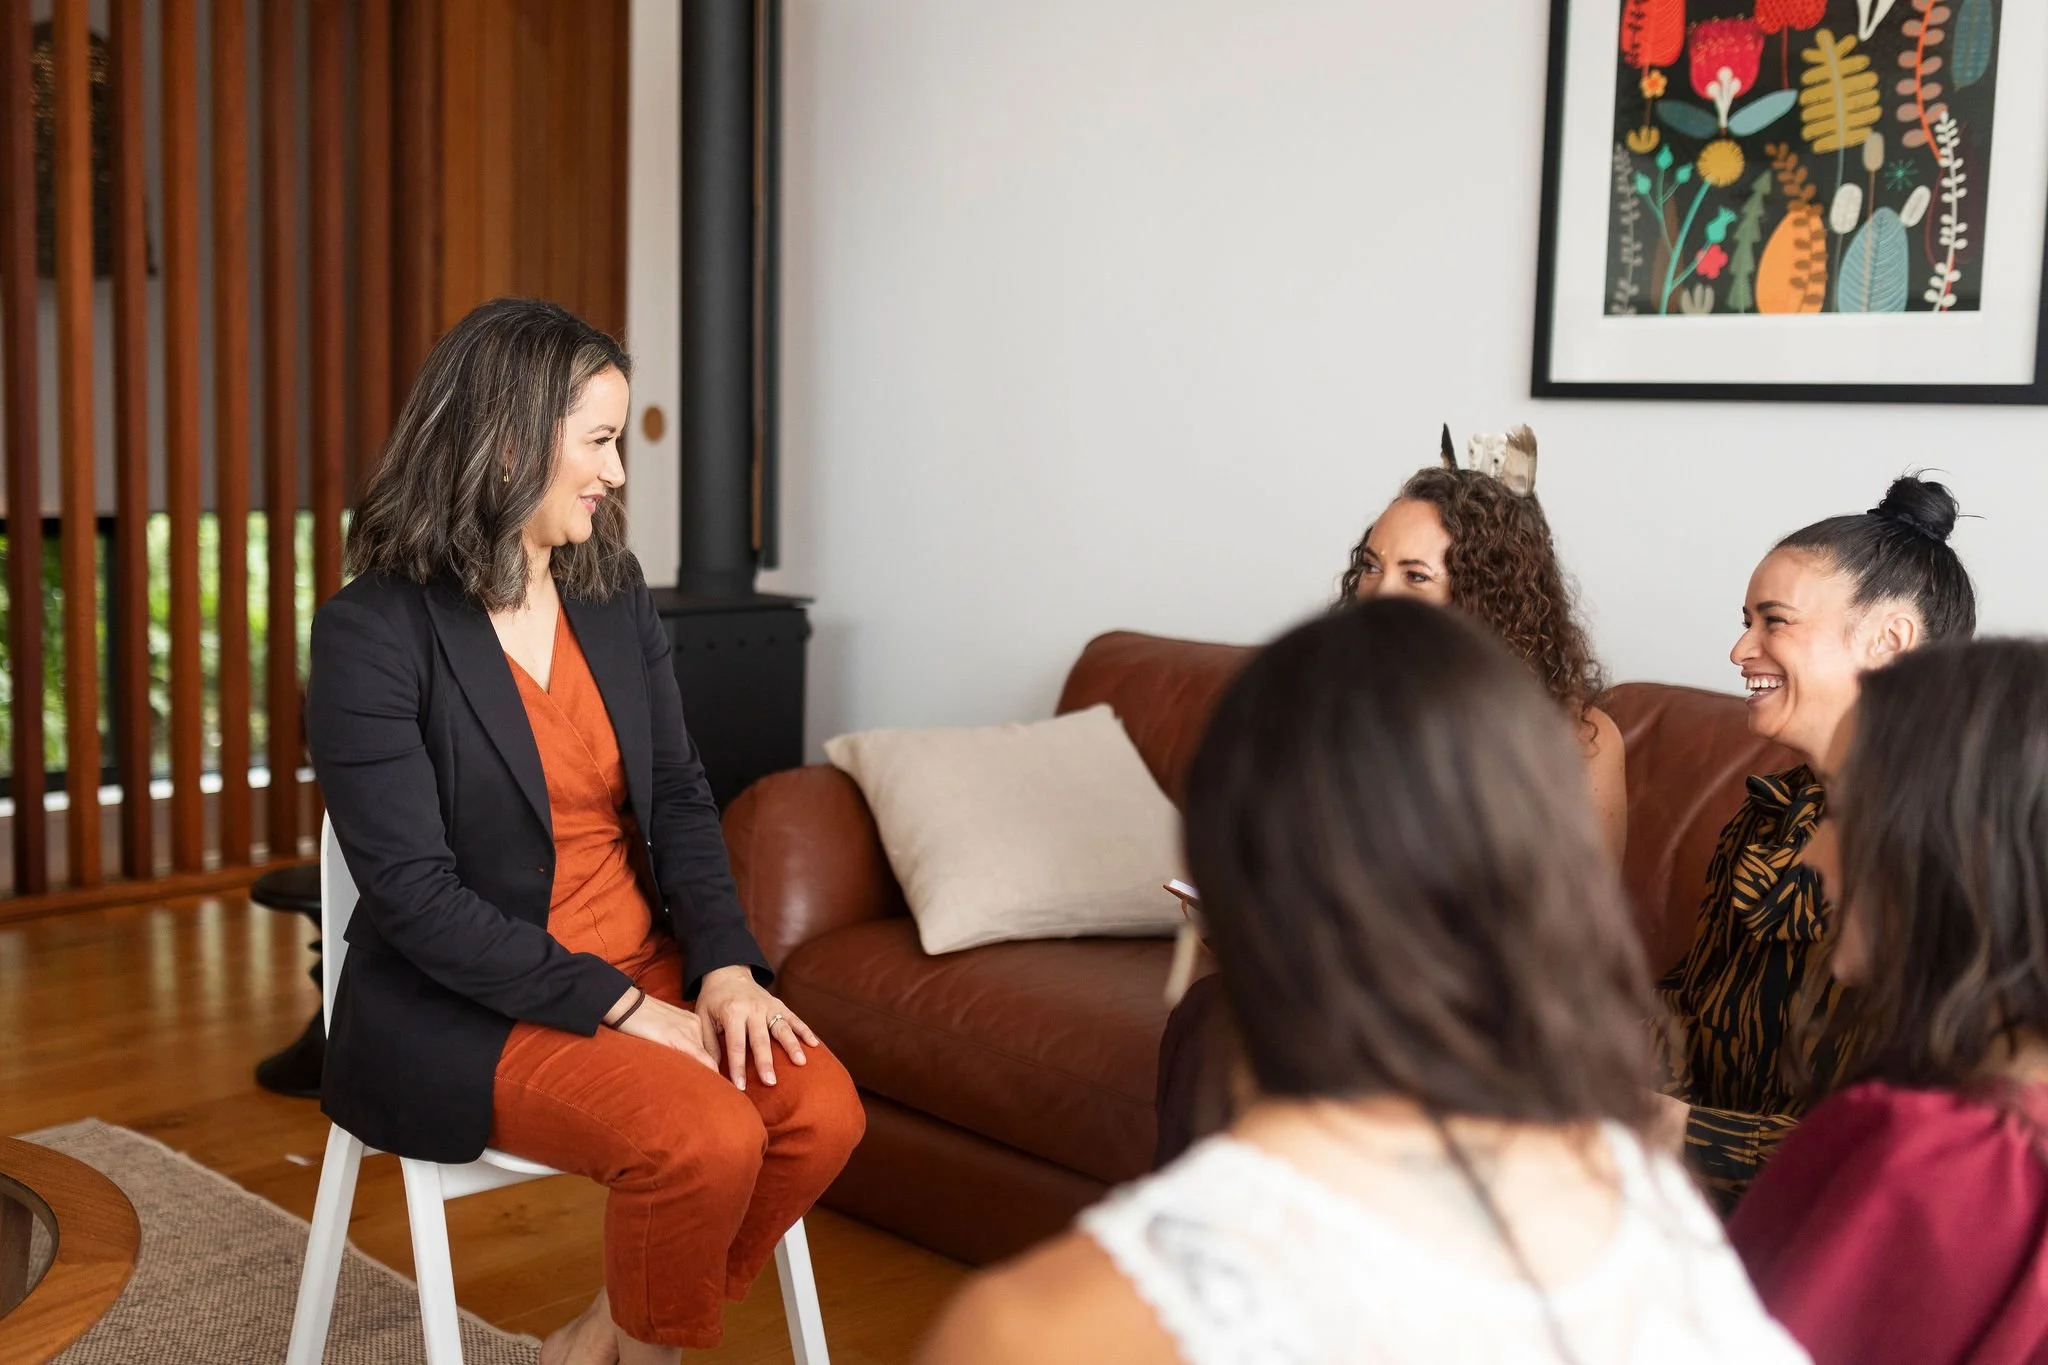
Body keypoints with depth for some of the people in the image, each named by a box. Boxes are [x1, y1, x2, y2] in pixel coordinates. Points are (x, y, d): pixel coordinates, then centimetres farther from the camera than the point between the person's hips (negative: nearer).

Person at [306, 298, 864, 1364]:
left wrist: (724, 965, -7)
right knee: (708, 1139, -28)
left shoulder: (613, 592, 7)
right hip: (466, 1008, -6)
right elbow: (413, 890, -17)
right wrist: (621, 1009, -19)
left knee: (822, 1110, -17)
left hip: (646, 966, 7)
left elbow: (677, 796, 9)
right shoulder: (371, 633, -13)